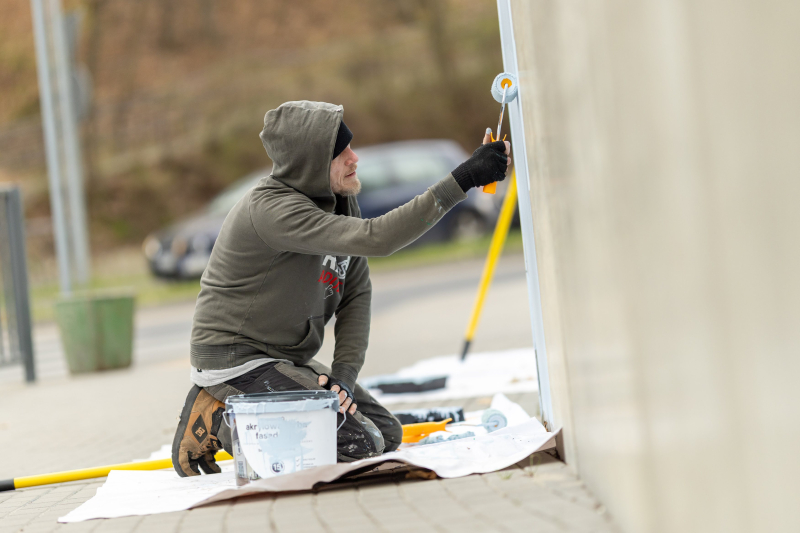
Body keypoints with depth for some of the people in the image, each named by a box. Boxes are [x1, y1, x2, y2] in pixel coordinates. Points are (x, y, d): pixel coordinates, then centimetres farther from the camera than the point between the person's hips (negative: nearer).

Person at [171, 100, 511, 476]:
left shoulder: (341, 201, 4)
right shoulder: (270, 209, -26)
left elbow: (357, 294, 6)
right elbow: (374, 239, -37)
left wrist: (344, 372, -10)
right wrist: (462, 180, -40)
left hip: (287, 361, 10)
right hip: (234, 358, -9)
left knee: (387, 434, 9)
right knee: (359, 444, -19)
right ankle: (221, 424, -6)